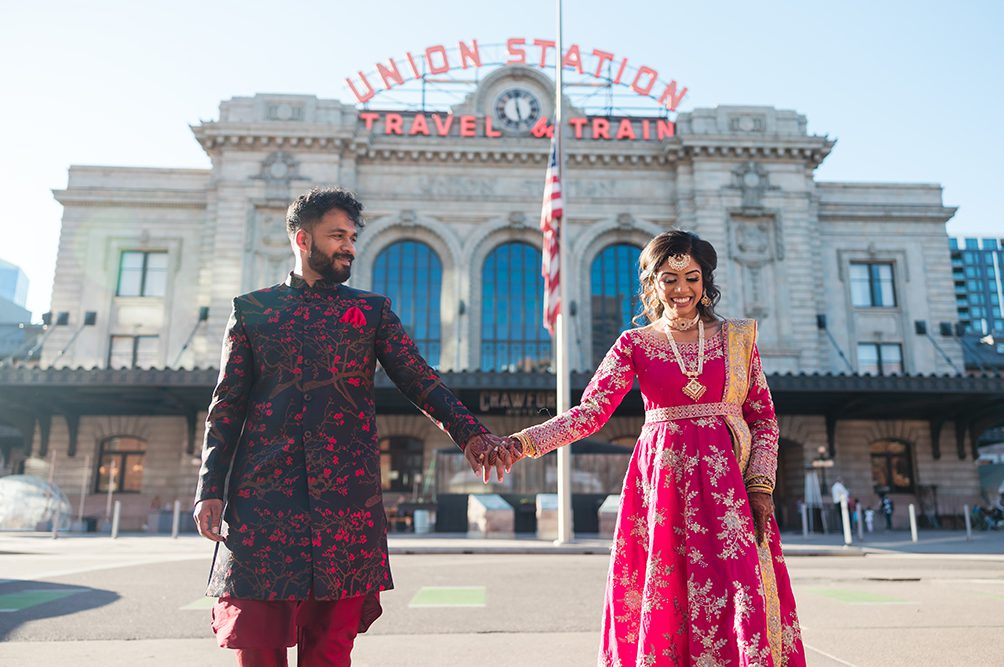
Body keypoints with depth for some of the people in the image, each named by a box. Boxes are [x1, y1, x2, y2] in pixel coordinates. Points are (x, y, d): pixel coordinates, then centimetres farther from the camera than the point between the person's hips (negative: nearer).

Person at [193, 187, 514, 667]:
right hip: (262, 496, 0)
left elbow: (419, 380, 3)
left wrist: (469, 433, -12)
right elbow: (227, 407, 10)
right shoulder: (250, 309, 12)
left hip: (346, 497, 1)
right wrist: (210, 489, 0)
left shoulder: (372, 311, 13)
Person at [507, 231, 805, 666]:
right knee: (661, 603, 1)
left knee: (739, 597, -5)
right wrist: (525, 442, -19)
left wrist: (760, 487, -3)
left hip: (728, 485, 1)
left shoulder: (738, 337, 9)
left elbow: (764, 418, 9)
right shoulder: (635, 344, 4)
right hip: (662, 485, -1)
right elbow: (591, 411, -6)